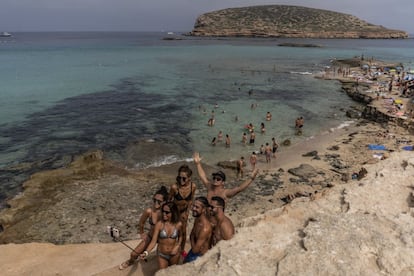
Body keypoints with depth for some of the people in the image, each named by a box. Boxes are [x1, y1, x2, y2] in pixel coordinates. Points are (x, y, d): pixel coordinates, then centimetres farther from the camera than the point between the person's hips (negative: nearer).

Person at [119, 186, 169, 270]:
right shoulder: (149, 211, -27)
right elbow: (141, 223, -5)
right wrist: (141, 233, 9)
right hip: (150, 237, 2)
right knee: (134, 254, 9)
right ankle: (131, 261, 46)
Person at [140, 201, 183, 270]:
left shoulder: (178, 224, -15)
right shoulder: (159, 224, -19)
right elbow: (153, 241, -20)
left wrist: (177, 246, -9)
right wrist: (146, 252, -35)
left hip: (174, 254, 1)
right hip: (161, 255, -1)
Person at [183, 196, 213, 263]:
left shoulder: (205, 228, -36)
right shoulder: (197, 219, -9)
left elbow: (195, 250, -28)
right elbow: (192, 235, 7)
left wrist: (192, 238, -14)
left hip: (200, 256, -8)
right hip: (194, 250, 8)